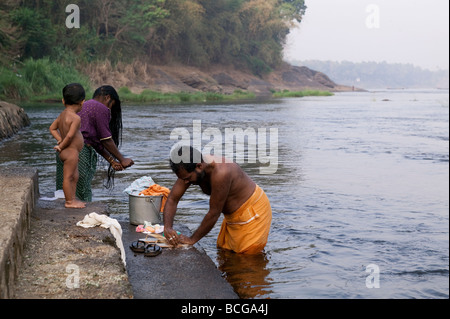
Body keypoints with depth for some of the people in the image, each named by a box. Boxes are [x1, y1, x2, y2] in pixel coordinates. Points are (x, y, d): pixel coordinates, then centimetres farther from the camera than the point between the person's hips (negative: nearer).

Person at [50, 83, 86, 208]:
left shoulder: (62, 114, 9)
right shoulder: (76, 118, -20)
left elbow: (52, 128, 17)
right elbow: (70, 135, -26)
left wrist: (60, 140, 9)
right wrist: (61, 146, -13)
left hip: (71, 152, 10)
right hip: (71, 151, -10)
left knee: (74, 177, 18)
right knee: (68, 177, -1)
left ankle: (72, 198, 27)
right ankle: (69, 201, 6)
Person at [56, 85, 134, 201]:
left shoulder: (84, 106, 25)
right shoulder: (101, 109, -4)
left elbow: (96, 141, 22)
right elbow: (106, 140, -4)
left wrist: (111, 160, 18)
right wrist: (122, 160, 5)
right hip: (78, 152, -9)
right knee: (82, 195, -4)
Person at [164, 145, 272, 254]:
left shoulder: (221, 172, -37)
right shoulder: (189, 169, -12)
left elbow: (214, 213, -30)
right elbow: (172, 199, -7)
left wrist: (192, 239, -21)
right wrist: (167, 227, -23)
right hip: (233, 216, 8)